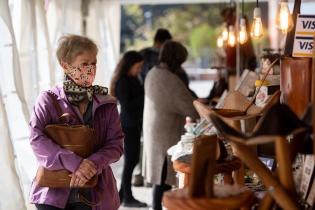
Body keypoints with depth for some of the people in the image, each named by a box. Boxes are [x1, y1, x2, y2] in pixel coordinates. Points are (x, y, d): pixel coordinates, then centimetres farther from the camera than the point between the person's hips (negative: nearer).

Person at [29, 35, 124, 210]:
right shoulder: (48, 100, -1)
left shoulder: (106, 104, 5)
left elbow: (116, 144, 0)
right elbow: (37, 139, -13)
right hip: (53, 194, -2)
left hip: (93, 193, 2)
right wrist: (74, 163, -23)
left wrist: (93, 164, -19)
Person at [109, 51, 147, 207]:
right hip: (128, 126, -8)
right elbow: (127, 106, -20)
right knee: (130, 160, -3)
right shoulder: (122, 82, -14)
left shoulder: (133, 79, 11)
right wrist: (145, 97, -19)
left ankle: (122, 194, 20)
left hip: (135, 124, 8)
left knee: (133, 159, 11)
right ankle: (127, 198, 5)